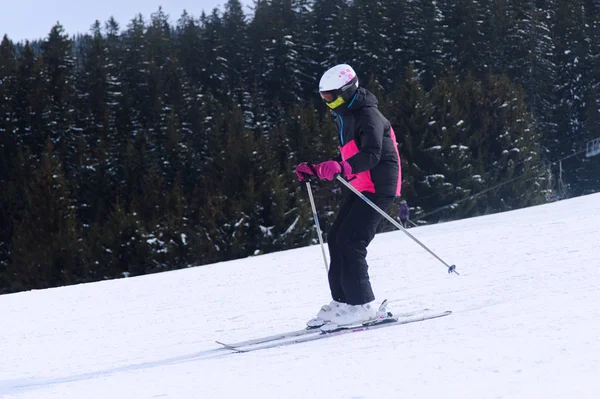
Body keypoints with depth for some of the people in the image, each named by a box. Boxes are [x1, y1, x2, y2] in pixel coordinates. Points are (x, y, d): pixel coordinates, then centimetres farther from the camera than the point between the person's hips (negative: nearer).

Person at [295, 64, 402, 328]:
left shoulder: (367, 115, -15)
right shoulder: (345, 118, 17)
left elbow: (371, 155, -28)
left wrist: (339, 168, -40)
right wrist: (315, 171, 15)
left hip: (377, 187, -10)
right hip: (358, 187, 10)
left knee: (350, 241, -16)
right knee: (336, 239, 4)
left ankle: (361, 305, -12)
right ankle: (342, 302, 7)